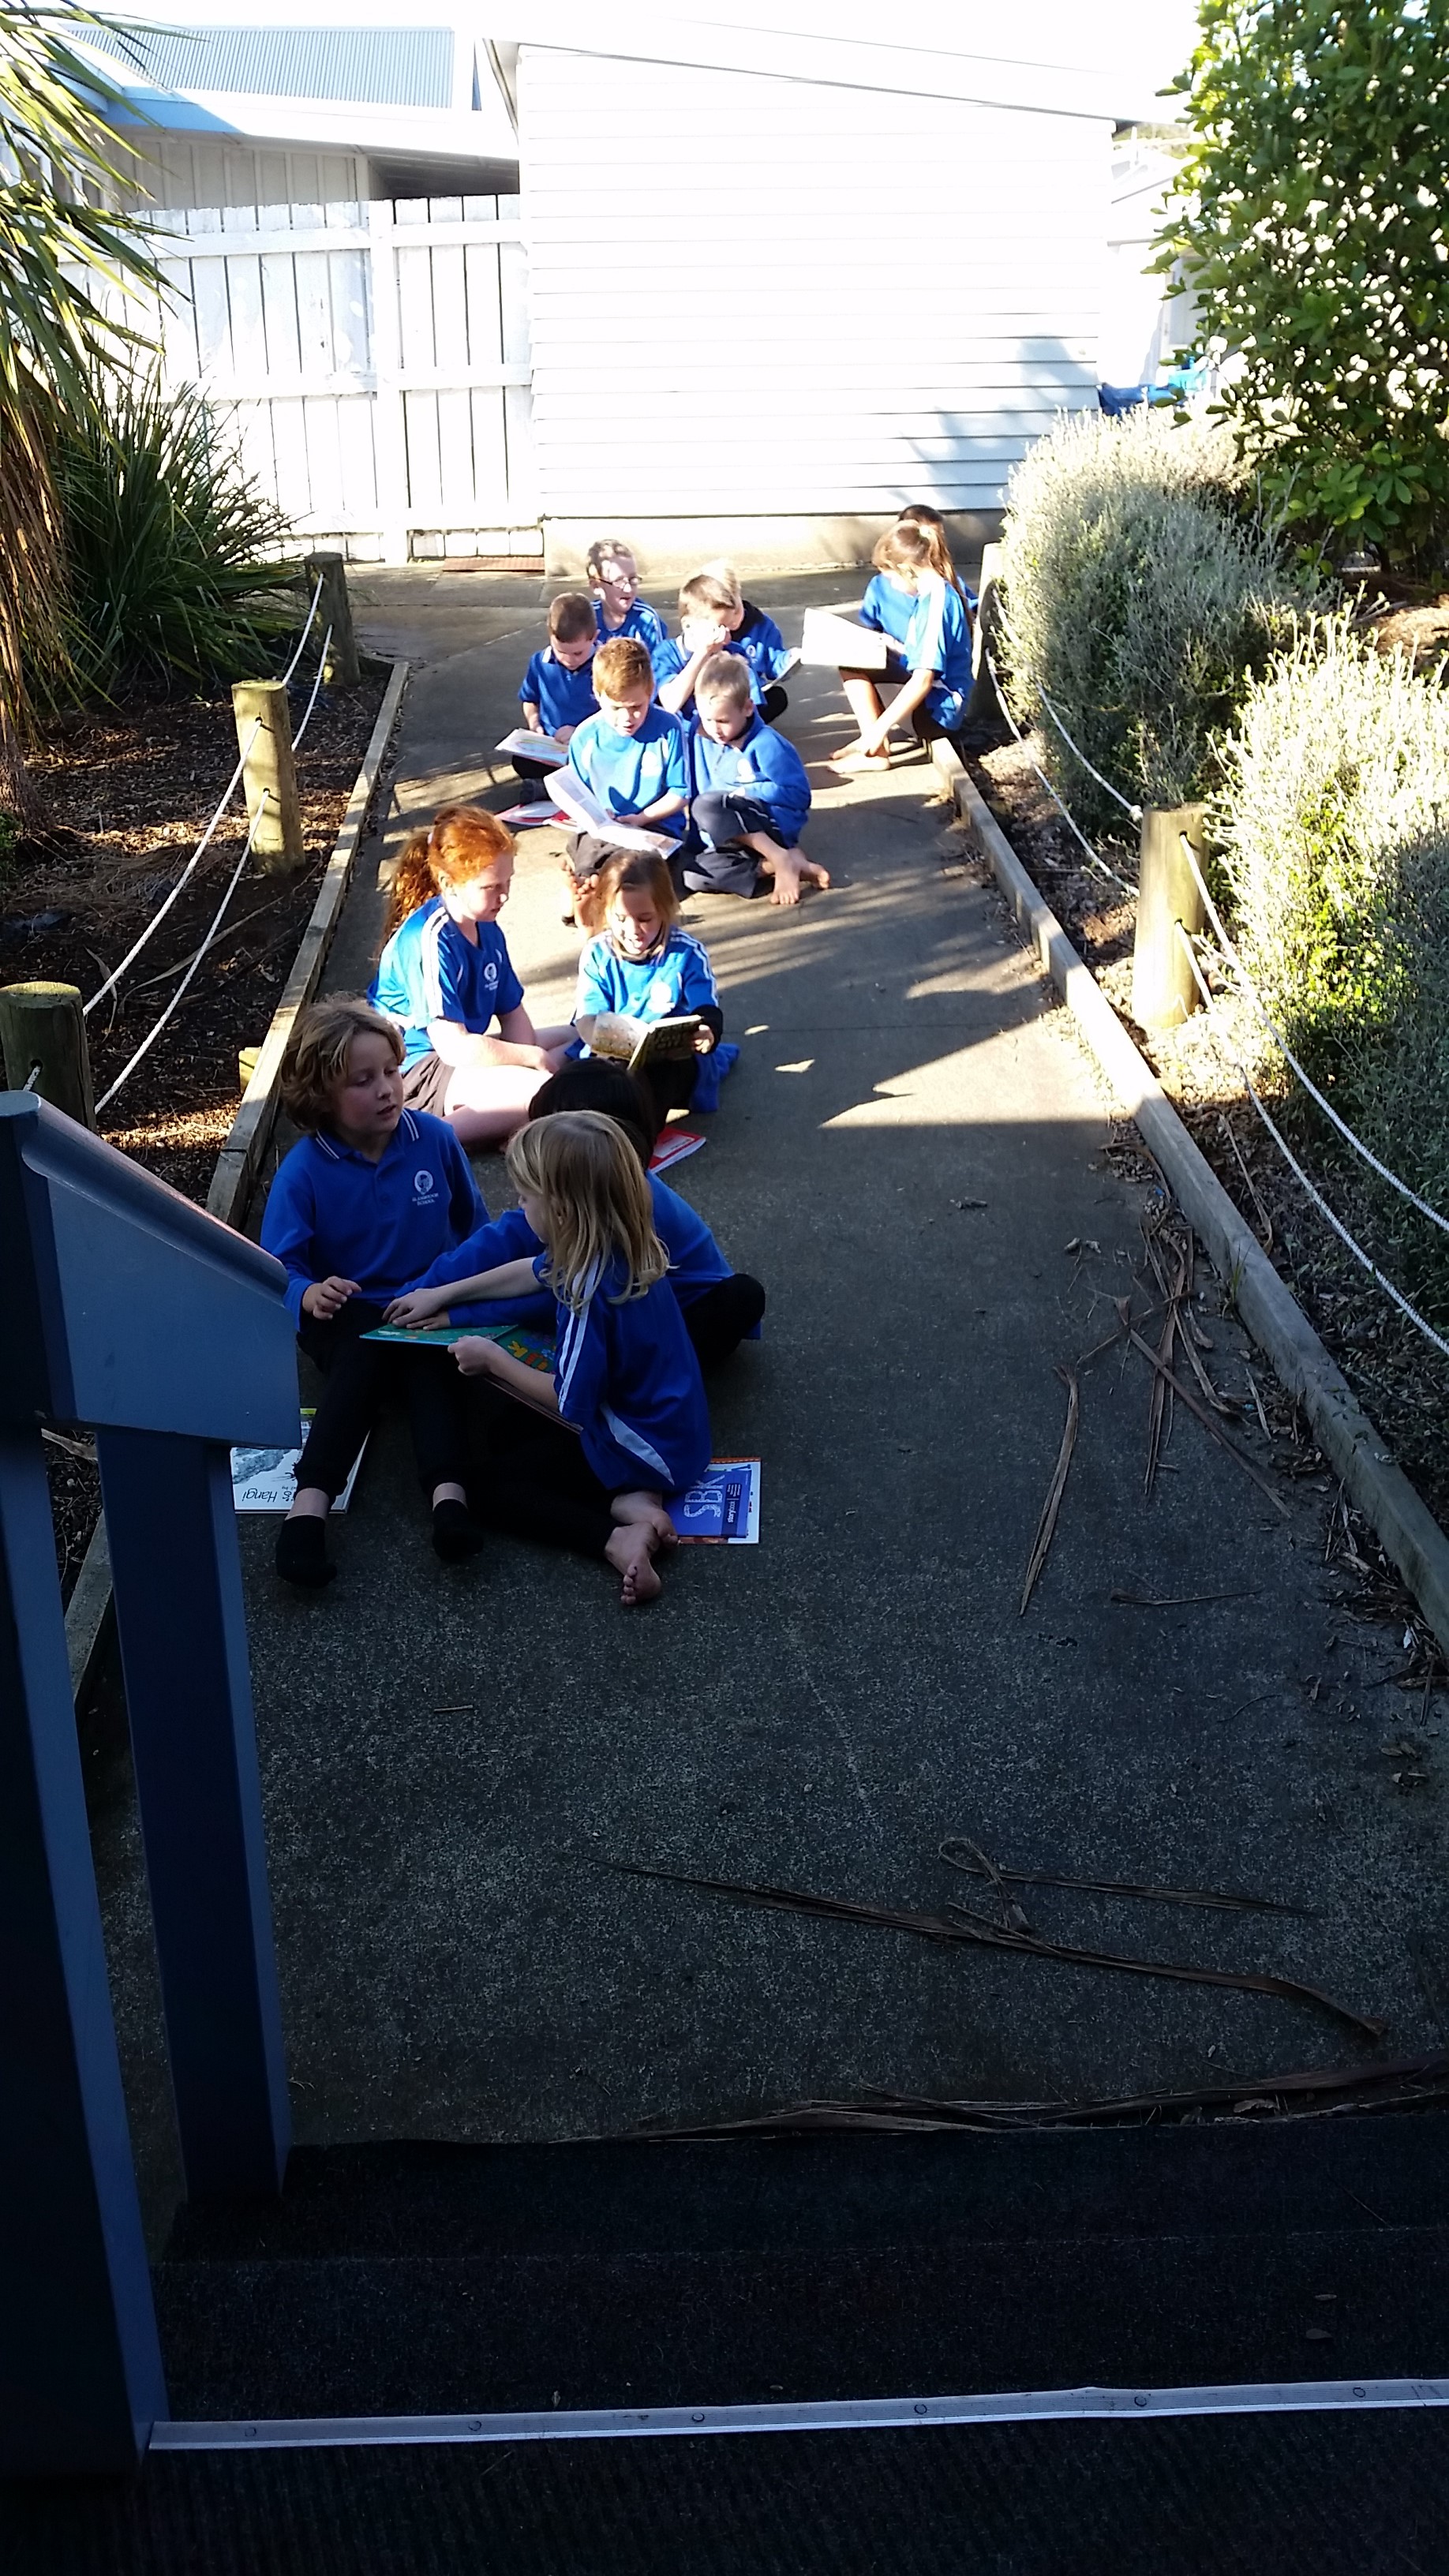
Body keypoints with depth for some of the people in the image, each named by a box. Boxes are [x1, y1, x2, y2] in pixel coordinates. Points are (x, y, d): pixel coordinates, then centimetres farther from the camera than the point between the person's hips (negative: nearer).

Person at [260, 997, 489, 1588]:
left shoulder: (435, 1138, -3)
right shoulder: (303, 1171, -12)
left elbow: (473, 1223, 13)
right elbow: (281, 1267, -15)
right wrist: (309, 1294, -36)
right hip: (346, 1312, -2)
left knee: (430, 1362, -30)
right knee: (364, 1358, -34)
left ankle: (448, 1492, -49)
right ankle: (309, 1506, -48)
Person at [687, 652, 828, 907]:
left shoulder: (766, 744, -14)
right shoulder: (702, 740, 2)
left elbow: (798, 795, -12)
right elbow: (698, 791, 12)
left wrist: (744, 793, -13)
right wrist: (698, 838, 9)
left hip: (775, 825, -6)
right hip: (734, 836, 6)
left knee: (707, 805, -32)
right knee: (691, 872, -23)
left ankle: (784, 859, -27)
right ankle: (773, 865, -23)